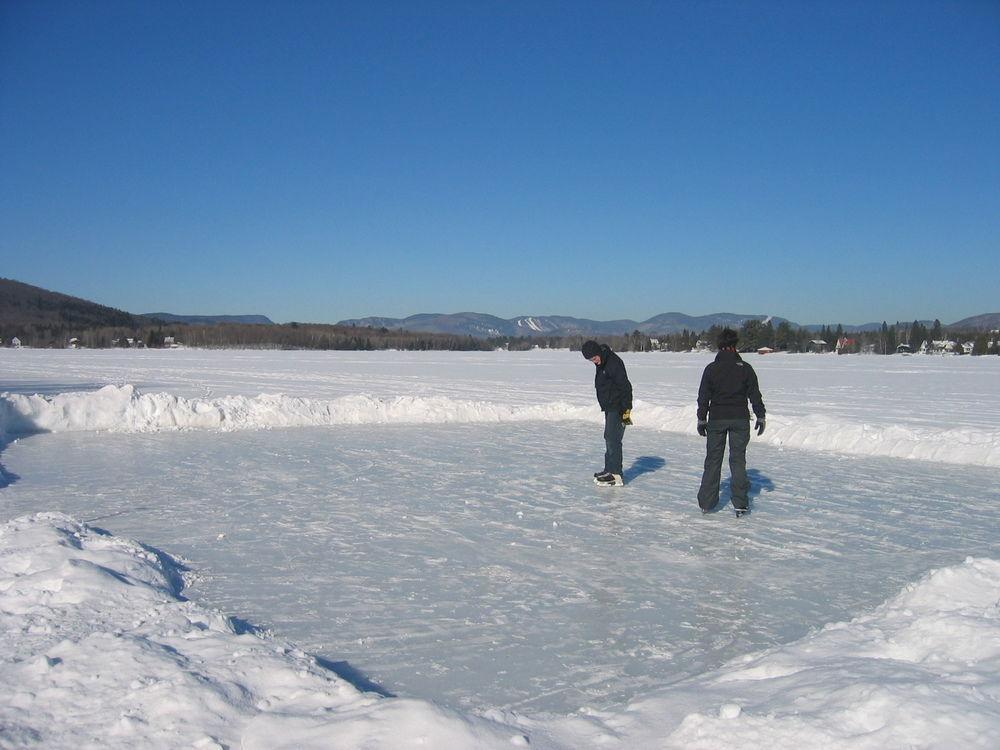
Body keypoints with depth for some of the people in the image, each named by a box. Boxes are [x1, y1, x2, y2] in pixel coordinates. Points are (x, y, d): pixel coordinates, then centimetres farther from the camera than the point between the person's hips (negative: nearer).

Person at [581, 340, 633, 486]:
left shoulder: (614, 363, -20)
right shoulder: (602, 364, 10)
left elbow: (625, 387, -22)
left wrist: (626, 410, -22)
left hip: (618, 408, -10)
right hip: (609, 408, 10)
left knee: (613, 439, -10)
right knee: (609, 438, 15)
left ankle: (616, 475, -8)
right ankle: (609, 470, 24)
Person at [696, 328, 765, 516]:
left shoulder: (711, 369, -3)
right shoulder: (745, 368, -3)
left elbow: (703, 396, 0)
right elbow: (755, 395, 0)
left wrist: (702, 419, 7)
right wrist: (760, 416, 8)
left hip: (716, 419, 0)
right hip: (740, 419, 0)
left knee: (713, 460, 9)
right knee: (738, 460, 6)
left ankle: (706, 502, 12)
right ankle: (740, 504, 4)